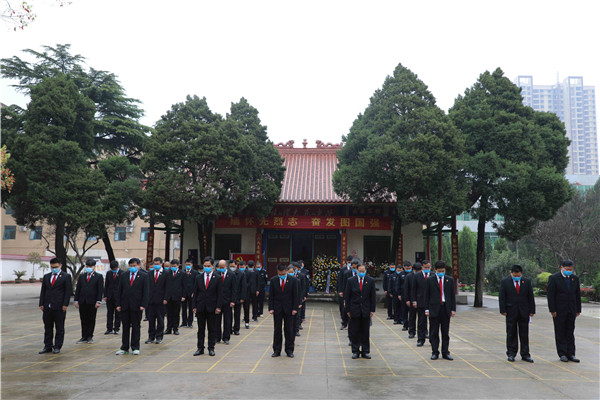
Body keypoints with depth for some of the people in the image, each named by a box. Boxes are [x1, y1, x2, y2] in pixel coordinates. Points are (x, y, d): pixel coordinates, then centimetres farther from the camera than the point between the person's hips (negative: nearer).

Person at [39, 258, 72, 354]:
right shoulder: (46, 276, 13)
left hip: (59, 307, -5)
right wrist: (41, 304, 4)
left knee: (59, 328, 2)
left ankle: (57, 347, 10)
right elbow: (43, 291, 13)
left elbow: (68, 291, -5)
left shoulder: (66, 276, -2)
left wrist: (65, 305, -11)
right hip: (47, 307, 5)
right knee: (47, 327, 9)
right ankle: (48, 346, 17)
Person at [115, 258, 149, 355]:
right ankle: (124, 348, 15)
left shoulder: (144, 276, 0)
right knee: (125, 327, 8)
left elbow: (146, 292, -3)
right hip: (125, 306, 3)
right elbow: (119, 291, 9)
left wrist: (143, 305, -12)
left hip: (136, 306, -3)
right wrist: (118, 304, 0)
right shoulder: (123, 276, 9)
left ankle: (135, 348, 13)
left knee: (136, 327, 4)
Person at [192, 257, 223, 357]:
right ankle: (200, 348, 16)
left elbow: (220, 294, -2)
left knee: (211, 329, 5)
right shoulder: (198, 277, 7)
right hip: (200, 307, 2)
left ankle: (211, 348, 14)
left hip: (212, 307, -2)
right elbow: (195, 293, 8)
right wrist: (194, 306, 2)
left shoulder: (217, 278, -1)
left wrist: (218, 307, -9)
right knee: (201, 329, 8)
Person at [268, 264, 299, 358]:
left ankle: (289, 350, 14)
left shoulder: (293, 280, -3)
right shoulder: (273, 280, 1)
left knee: (289, 330, 4)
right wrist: (271, 308, -5)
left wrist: (295, 308, -8)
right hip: (277, 308, 1)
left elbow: (295, 295, -1)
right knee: (277, 330, 6)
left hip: (289, 309, -1)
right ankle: (276, 350, 14)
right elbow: (271, 296, 2)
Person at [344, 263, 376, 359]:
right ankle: (355, 351, 16)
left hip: (366, 310, 0)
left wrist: (372, 310, -1)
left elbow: (373, 296, 3)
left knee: (365, 332, 6)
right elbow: (347, 296, 1)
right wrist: (348, 310, -2)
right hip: (354, 311, 0)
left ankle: (365, 351, 17)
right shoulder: (351, 281, -1)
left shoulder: (370, 281, 1)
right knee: (354, 332, 5)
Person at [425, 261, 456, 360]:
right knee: (434, 333, 3)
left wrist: (453, 309, 3)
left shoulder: (450, 280, 7)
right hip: (434, 309, -2)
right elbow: (427, 295, 1)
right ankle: (435, 352, 11)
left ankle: (445, 353, 14)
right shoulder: (430, 280, 1)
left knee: (446, 333, 7)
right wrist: (427, 309, -4)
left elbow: (452, 295, 8)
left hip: (446, 309, 2)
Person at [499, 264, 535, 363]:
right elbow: (501, 297, -1)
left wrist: (532, 311, 1)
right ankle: (511, 354, 12)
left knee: (524, 334, 5)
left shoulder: (527, 282, 5)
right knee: (511, 334, 4)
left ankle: (525, 354, 12)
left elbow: (531, 297, 6)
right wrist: (503, 310, -7)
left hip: (524, 312, 1)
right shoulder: (505, 282, 0)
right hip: (511, 312, -1)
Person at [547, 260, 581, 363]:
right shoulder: (554, 278, -6)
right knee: (560, 333, 3)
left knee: (570, 333, 8)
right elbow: (550, 295, -8)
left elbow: (578, 295, 12)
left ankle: (571, 354, 12)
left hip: (571, 311, 4)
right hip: (559, 311, -4)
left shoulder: (575, 278, 8)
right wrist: (552, 310, -12)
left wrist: (578, 309, 8)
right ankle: (562, 354, 9)